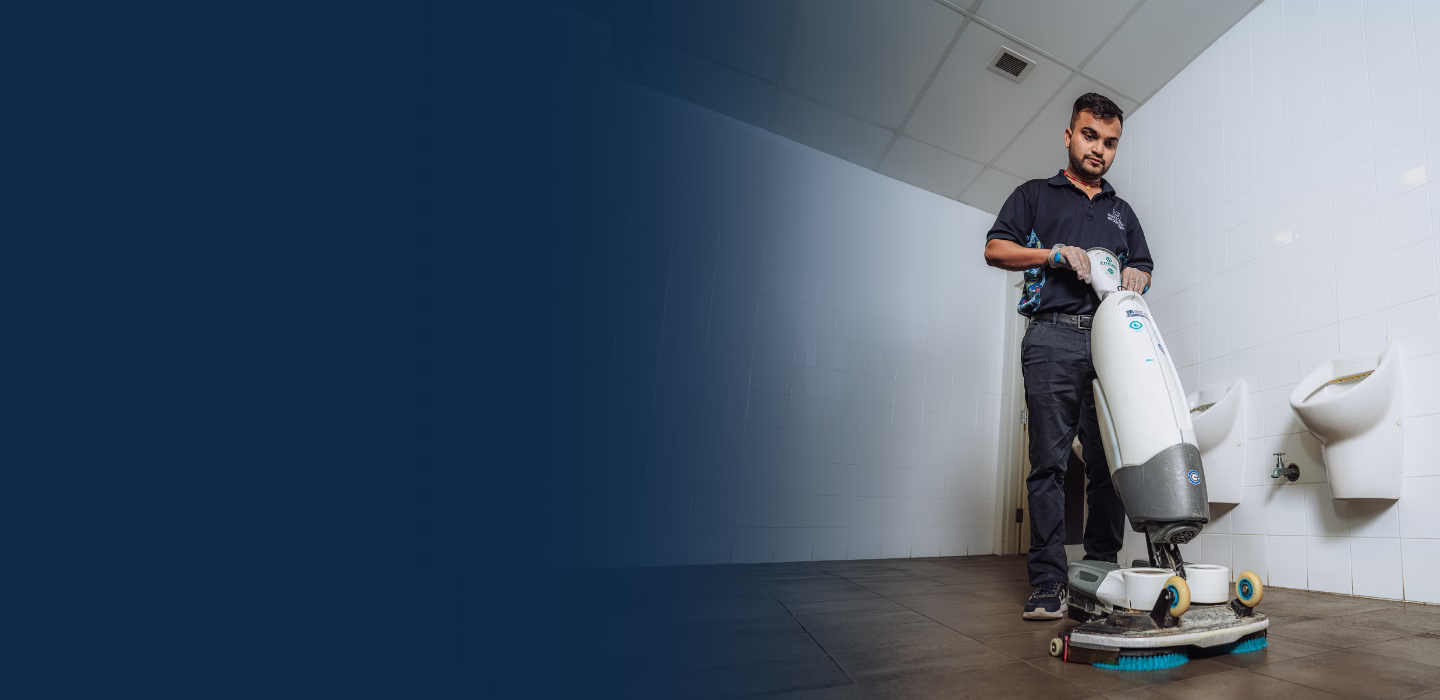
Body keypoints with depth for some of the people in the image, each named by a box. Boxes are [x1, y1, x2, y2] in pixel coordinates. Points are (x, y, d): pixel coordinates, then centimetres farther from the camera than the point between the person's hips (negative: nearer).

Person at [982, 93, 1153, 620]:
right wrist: (1057, 253, -8)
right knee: (1049, 461, -8)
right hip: (1053, 338, -4)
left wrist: (1136, 276, 2)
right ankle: (1048, 583, -5)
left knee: (1110, 461, 0)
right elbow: (995, 249, 5)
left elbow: (1143, 269, 26)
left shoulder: (1122, 212, 28)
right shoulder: (1035, 196, 17)